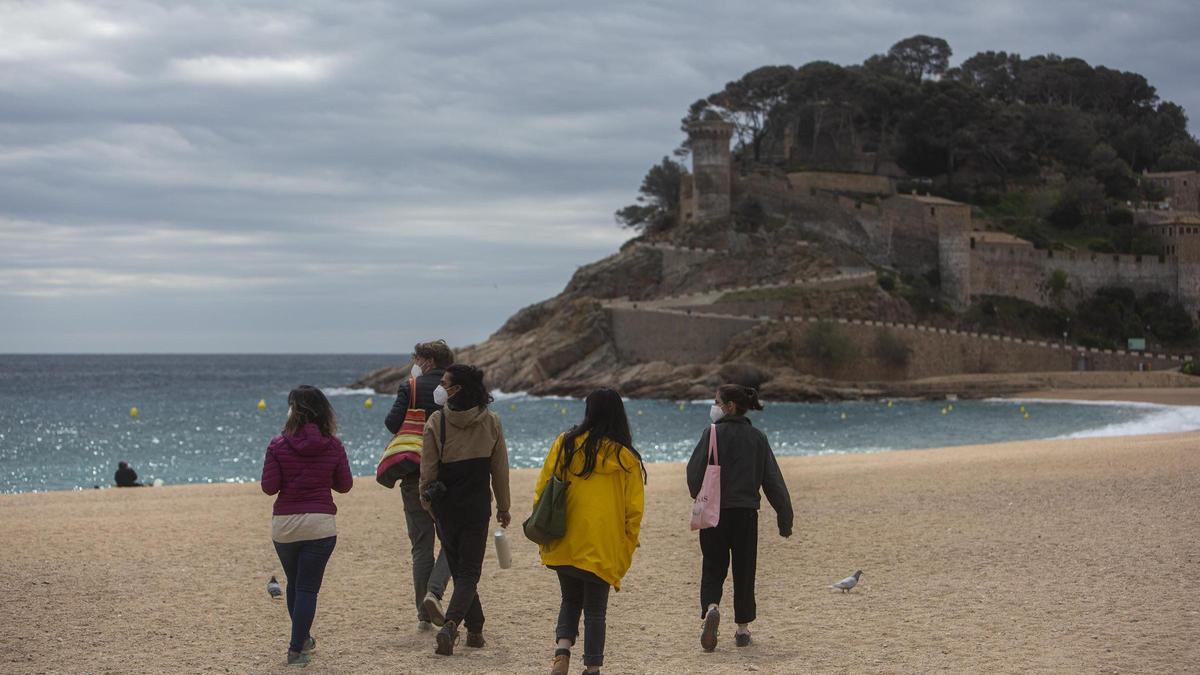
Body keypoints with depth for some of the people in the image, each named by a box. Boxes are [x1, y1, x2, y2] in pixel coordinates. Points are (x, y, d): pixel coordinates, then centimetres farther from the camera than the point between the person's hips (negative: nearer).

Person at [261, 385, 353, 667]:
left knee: (294, 583, 20)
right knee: (308, 587, 3)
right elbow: (345, 485, 5)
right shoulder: (333, 446, -3)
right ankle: (297, 649, -1)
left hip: (284, 524, 1)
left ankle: (302, 639, 35)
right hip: (320, 524, -1)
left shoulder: (278, 445, -7)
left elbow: (269, 487, -6)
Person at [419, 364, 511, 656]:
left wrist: (427, 502, 7)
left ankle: (475, 630, 22)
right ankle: (450, 625, -19)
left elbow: (428, 470, -7)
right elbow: (500, 470, 4)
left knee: (459, 569, 16)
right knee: (469, 571, 3)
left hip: (446, 507, 0)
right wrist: (503, 507, 14)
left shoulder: (436, 422, -8)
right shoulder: (490, 422, -2)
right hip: (478, 507, 0)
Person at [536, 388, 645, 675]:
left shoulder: (565, 444, -2)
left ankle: (562, 649, -2)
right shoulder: (626, 458, -4)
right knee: (595, 611, 9)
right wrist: (626, 550, 7)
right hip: (604, 550, -1)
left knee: (570, 600, 19)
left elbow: (542, 492, 1)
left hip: (565, 544, 2)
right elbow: (634, 510, -2)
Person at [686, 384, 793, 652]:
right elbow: (773, 481, 3)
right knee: (744, 570, 12)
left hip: (714, 512, -2)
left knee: (713, 568, 7)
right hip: (746, 512, 2)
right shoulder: (757, 438, 5)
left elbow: (695, 472, -8)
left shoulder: (713, 434, -7)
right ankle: (743, 629, 16)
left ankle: (711, 608, -21)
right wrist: (784, 518, 6)